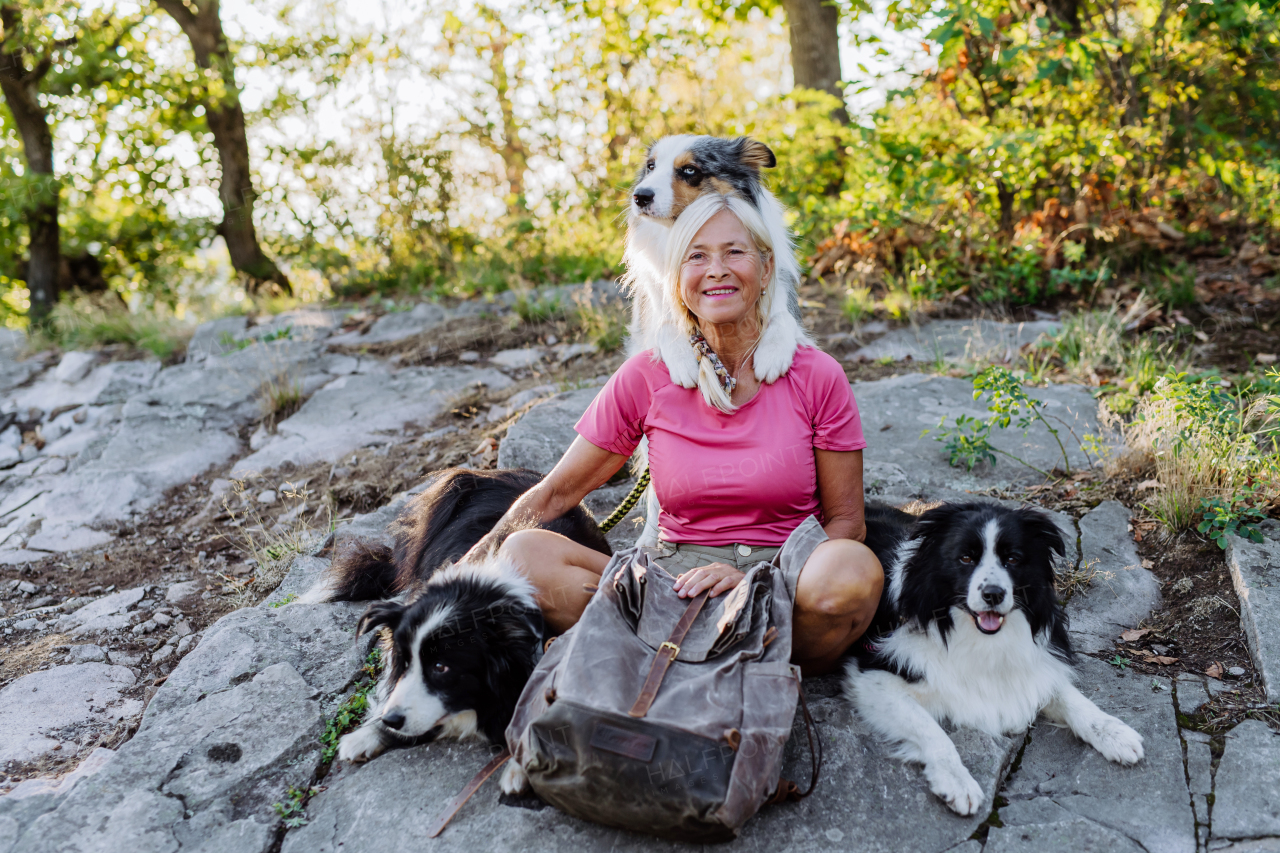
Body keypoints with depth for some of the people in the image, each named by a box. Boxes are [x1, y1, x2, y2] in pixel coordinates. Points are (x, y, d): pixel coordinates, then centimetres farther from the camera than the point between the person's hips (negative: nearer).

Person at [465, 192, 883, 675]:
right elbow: (555, 494, 4)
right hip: (673, 577, 2)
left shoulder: (816, 377, -3)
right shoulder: (646, 378, 0)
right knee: (523, 554, -22)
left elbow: (845, 521, 1)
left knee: (853, 569, -36)